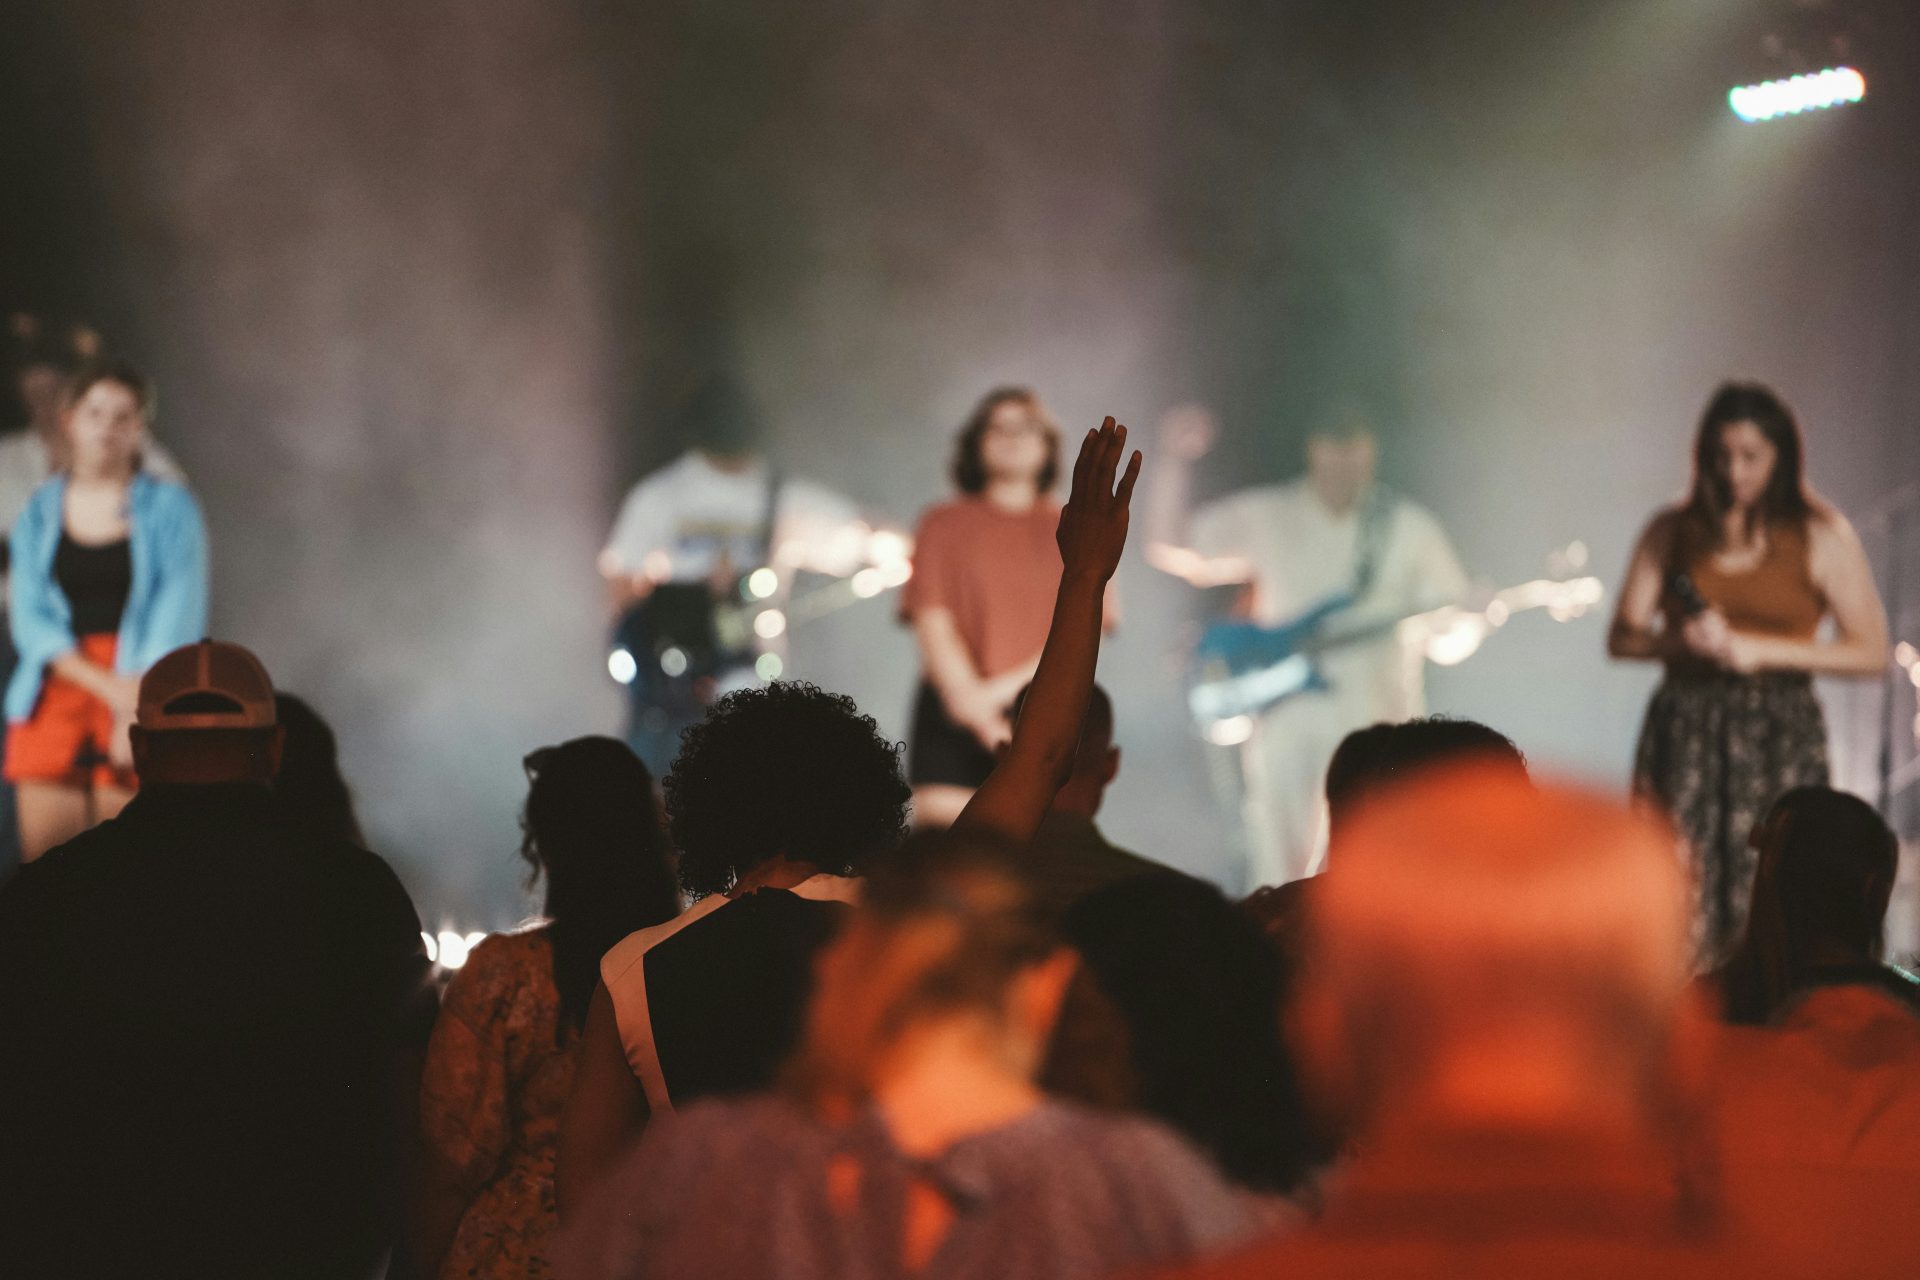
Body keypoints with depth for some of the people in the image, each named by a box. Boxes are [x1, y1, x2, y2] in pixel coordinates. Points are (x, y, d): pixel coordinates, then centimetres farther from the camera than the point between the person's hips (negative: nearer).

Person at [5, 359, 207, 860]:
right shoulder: (38, 513, 12)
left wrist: (141, 713, -13)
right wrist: (108, 687, -11)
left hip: (144, 687, -2)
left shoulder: (169, 508, 6)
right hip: (55, 693, 2)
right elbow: (30, 616, 3)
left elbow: (179, 617, -1)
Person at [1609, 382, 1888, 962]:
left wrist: (1757, 650, -10)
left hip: (1780, 739, -1)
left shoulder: (1823, 536, 1)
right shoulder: (1671, 532, 8)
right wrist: (1682, 640, -14)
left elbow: (1871, 651, -2)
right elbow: (1622, 637, 8)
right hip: (1686, 732, 2)